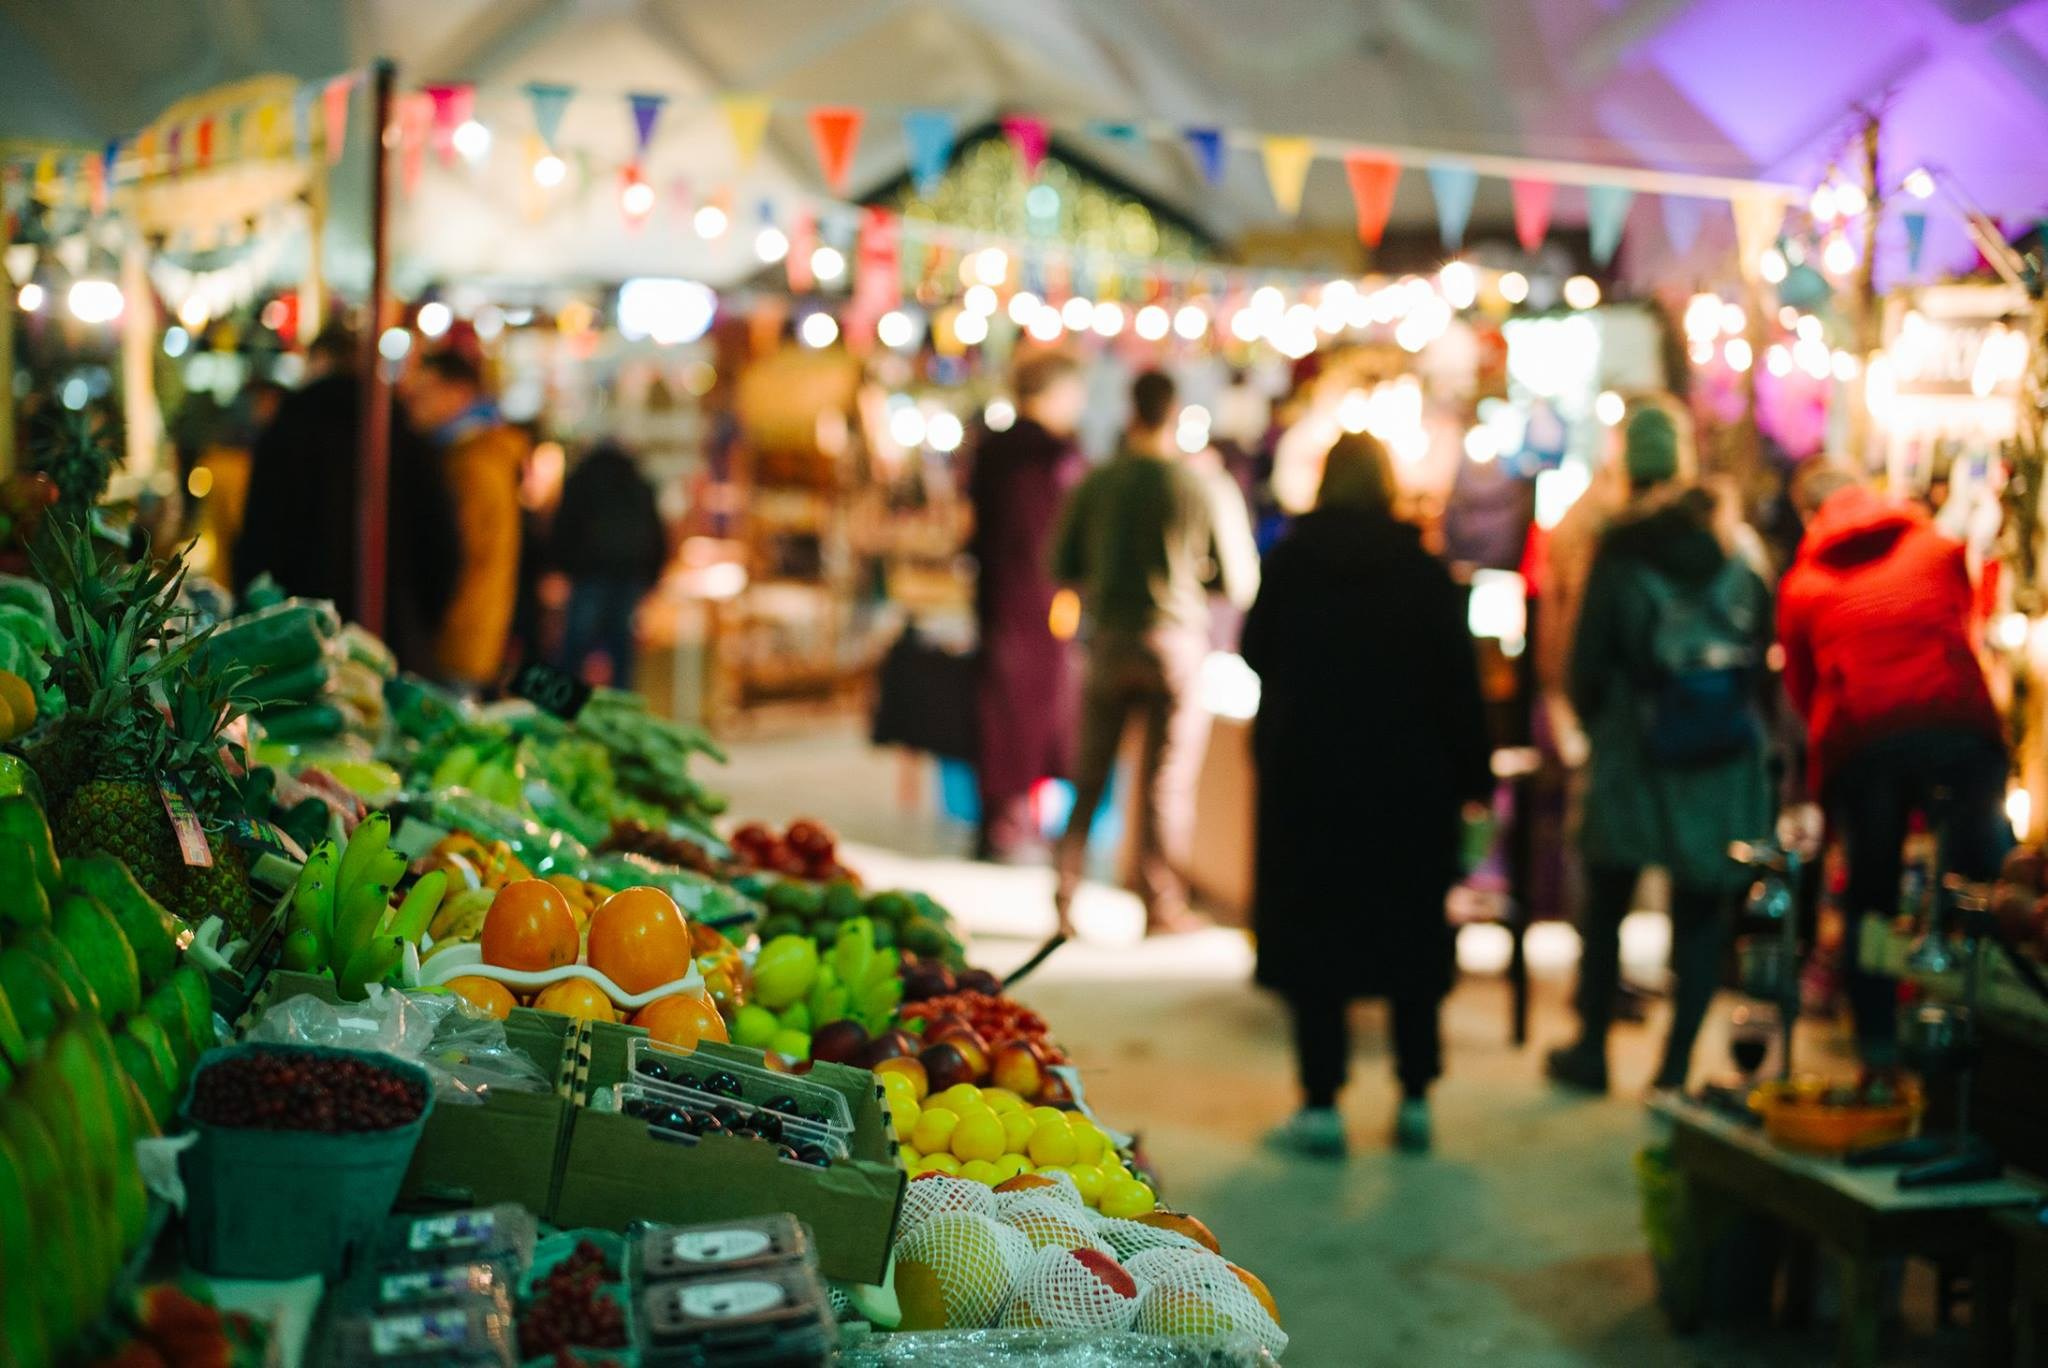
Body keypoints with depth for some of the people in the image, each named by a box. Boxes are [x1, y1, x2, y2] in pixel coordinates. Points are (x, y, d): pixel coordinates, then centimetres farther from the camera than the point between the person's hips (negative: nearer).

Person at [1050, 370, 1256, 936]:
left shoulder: (1094, 483, -2)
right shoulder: (1199, 488, -7)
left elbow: (1060, 566, 4)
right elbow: (1235, 583, -2)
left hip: (1109, 637, 2)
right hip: (1175, 639, -2)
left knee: (1088, 778, 9)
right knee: (1166, 781, 5)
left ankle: (1064, 898, 9)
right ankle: (1161, 905, 9)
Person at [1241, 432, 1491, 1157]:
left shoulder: (1287, 562, -6)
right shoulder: (1424, 571, -5)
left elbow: (1255, 654, 6)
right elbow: (1458, 684, -4)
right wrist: (1471, 781, 3)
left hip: (1305, 774, -1)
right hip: (1409, 779, 1)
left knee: (1312, 930, 5)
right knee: (1411, 931, 12)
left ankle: (1321, 1104, 3)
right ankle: (1416, 1099, 16)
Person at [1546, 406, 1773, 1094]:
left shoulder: (1619, 554, -8)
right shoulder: (1735, 551, -1)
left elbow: (1590, 657, -7)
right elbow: (1764, 639, 5)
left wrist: (1589, 715, 11)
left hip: (1633, 755, -1)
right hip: (1724, 760, 2)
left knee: (1605, 906, 14)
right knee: (1700, 916, 7)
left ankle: (1592, 1049, 22)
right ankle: (1676, 1066, 8)